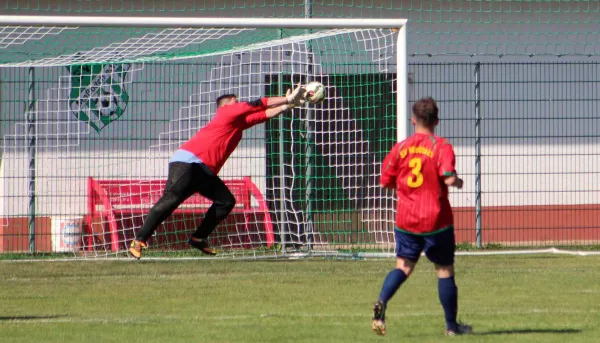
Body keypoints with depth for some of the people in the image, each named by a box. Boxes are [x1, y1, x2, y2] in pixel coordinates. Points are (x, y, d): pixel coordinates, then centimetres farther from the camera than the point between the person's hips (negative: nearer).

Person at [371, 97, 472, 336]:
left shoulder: (400, 148, 3)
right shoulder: (441, 147, -9)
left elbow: (386, 181, 7)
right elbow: (449, 178, -21)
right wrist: (458, 182, 2)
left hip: (406, 219, 3)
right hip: (436, 220, -3)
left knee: (404, 266, 7)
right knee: (444, 269, 10)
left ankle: (382, 302, -21)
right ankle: (451, 325, 17)